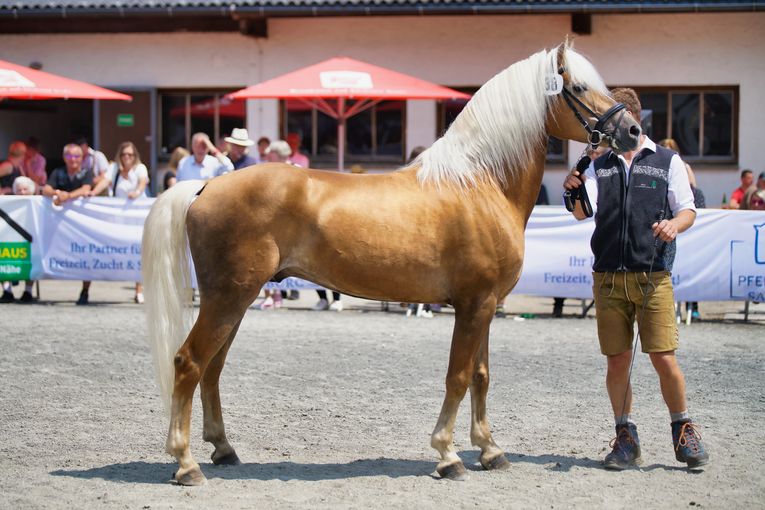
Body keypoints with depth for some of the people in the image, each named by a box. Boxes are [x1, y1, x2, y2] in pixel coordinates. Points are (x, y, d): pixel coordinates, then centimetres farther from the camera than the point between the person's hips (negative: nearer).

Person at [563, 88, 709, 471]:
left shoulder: (667, 162, 6)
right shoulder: (599, 166, 11)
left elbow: (689, 210, 4)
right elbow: (584, 212, -1)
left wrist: (675, 224, -18)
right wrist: (573, 191, -22)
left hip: (653, 277, -2)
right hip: (609, 277, 2)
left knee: (664, 359, -6)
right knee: (617, 361, 3)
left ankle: (683, 431, 13)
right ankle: (626, 436, 16)